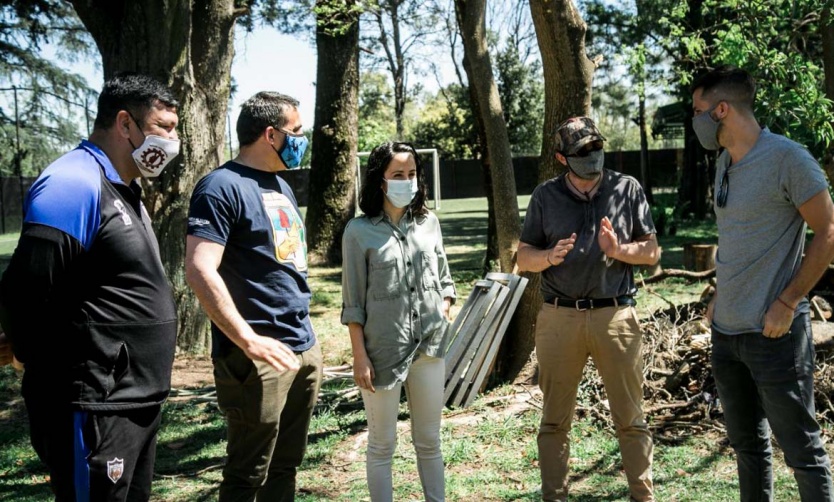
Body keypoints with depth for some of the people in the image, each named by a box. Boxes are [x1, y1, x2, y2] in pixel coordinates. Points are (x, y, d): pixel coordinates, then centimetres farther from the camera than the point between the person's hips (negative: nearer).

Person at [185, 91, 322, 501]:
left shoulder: (281, 187, 16)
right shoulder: (222, 186, -12)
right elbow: (200, 272, -21)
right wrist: (248, 340, -24)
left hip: (304, 350, 8)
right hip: (260, 357, -8)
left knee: (285, 467, 16)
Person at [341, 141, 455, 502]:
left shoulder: (428, 222, 6)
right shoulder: (359, 231, -7)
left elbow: (444, 281, 14)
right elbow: (353, 302, -7)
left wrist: (442, 320, 3)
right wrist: (360, 357, -10)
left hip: (430, 348, 4)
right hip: (383, 351, -4)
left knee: (429, 441, 15)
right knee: (382, 445, 9)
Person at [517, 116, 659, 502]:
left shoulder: (627, 189, 4)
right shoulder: (545, 196, 5)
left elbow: (652, 252, 6)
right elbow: (523, 257, 7)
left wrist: (618, 250, -14)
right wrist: (550, 257, -14)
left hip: (615, 315, -1)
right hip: (559, 318, 1)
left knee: (630, 418, 6)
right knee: (555, 419, 9)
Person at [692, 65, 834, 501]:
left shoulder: (787, 159, -13)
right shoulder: (724, 163, 11)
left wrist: (786, 304, -16)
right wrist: (719, 298, 13)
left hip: (774, 333, -8)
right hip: (726, 331, 8)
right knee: (746, 443, 17)